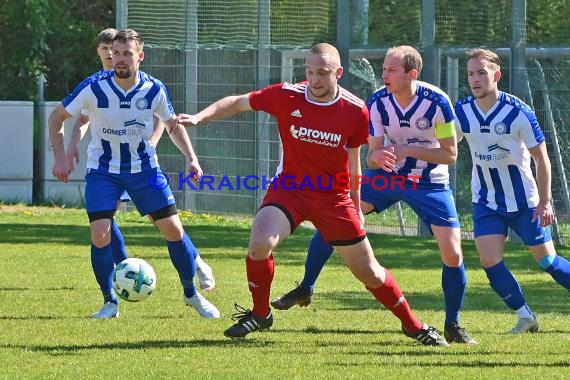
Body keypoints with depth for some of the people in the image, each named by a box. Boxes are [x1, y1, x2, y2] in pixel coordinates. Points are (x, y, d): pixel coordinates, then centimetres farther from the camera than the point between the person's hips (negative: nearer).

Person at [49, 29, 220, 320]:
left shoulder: (154, 90, -12)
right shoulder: (94, 88, -19)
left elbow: (174, 125, 6)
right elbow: (57, 116, -6)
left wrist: (191, 158, -7)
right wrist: (60, 157, -15)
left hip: (143, 167, 2)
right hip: (103, 170, -2)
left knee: (173, 229, -3)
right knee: (100, 235, -16)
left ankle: (192, 294, 17)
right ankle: (110, 303, 3)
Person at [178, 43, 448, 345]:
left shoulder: (355, 111, -11)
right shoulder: (286, 96, -14)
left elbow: (352, 160, 4)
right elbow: (237, 103, -3)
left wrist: (356, 208, 12)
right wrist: (199, 118, -16)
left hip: (334, 196, 0)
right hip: (289, 188, 0)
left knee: (369, 272, 5)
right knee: (260, 243, -26)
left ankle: (413, 325, 27)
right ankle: (260, 314, -1)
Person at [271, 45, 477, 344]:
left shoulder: (436, 101, -22)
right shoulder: (378, 102, -14)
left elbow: (450, 154, -17)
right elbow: (372, 155, -10)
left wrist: (409, 150, -30)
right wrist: (377, 157, -35)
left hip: (430, 183, -2)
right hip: (388, 175, 3)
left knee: (452, 253, -12)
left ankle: (452, 325, 9)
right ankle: (305, 289, 2)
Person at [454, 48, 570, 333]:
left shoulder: (518, 112, -18)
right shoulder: (461, 112, -8)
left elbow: (542, 159, -11)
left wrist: (545, 202, -14)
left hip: (524, 201, -3)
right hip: (486, 202, 3)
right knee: (489, 261, -11)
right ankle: (525, 316, 4)